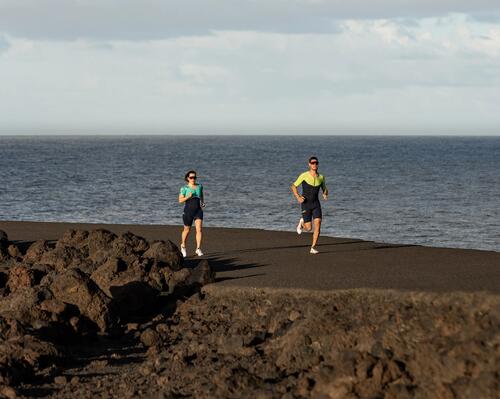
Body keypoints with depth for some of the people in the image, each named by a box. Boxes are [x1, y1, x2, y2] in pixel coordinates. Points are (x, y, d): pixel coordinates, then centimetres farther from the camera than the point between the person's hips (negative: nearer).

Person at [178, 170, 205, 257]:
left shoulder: (199, 186, 4)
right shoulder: (184, 188, -7)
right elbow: (180, 200, -8)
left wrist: (203, 202, 8)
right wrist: (188, 197, -23)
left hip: (198, 211, 2)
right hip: (188, 211, -2)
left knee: (199, 229, -15)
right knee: (187, 230, 13)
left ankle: (198, 249, -13)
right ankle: (183, 246, 41)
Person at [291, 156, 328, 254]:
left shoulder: (321, 177, 2)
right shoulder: (304, 175, -9)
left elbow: (325, 189, 15)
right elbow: (294, 186, -1)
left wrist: (325, 194, -10)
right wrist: (298, 197, -17)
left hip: (316, 204, 3)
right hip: (306, 204, -3)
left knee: (318, 225, -15)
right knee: (308, 228, -4)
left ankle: (313, 248, -6)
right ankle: (302, 222, 34)